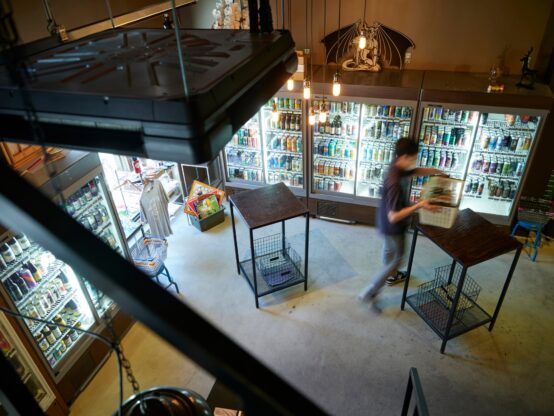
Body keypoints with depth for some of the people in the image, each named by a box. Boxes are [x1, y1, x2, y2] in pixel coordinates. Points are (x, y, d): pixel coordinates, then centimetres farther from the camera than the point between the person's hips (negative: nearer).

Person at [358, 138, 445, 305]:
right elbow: (393, 217, -38)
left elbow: (417, 171, 16)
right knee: (396, 258, 9)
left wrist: (436, 171, 9)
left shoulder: (398, 168, -7)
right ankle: (368, 292, 14)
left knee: (389, 250, 30)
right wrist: (419, 205, -38)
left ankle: (391, 276, 57)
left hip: (386, 222, 9)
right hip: (392, 226, -9)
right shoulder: (395, 183, -37)